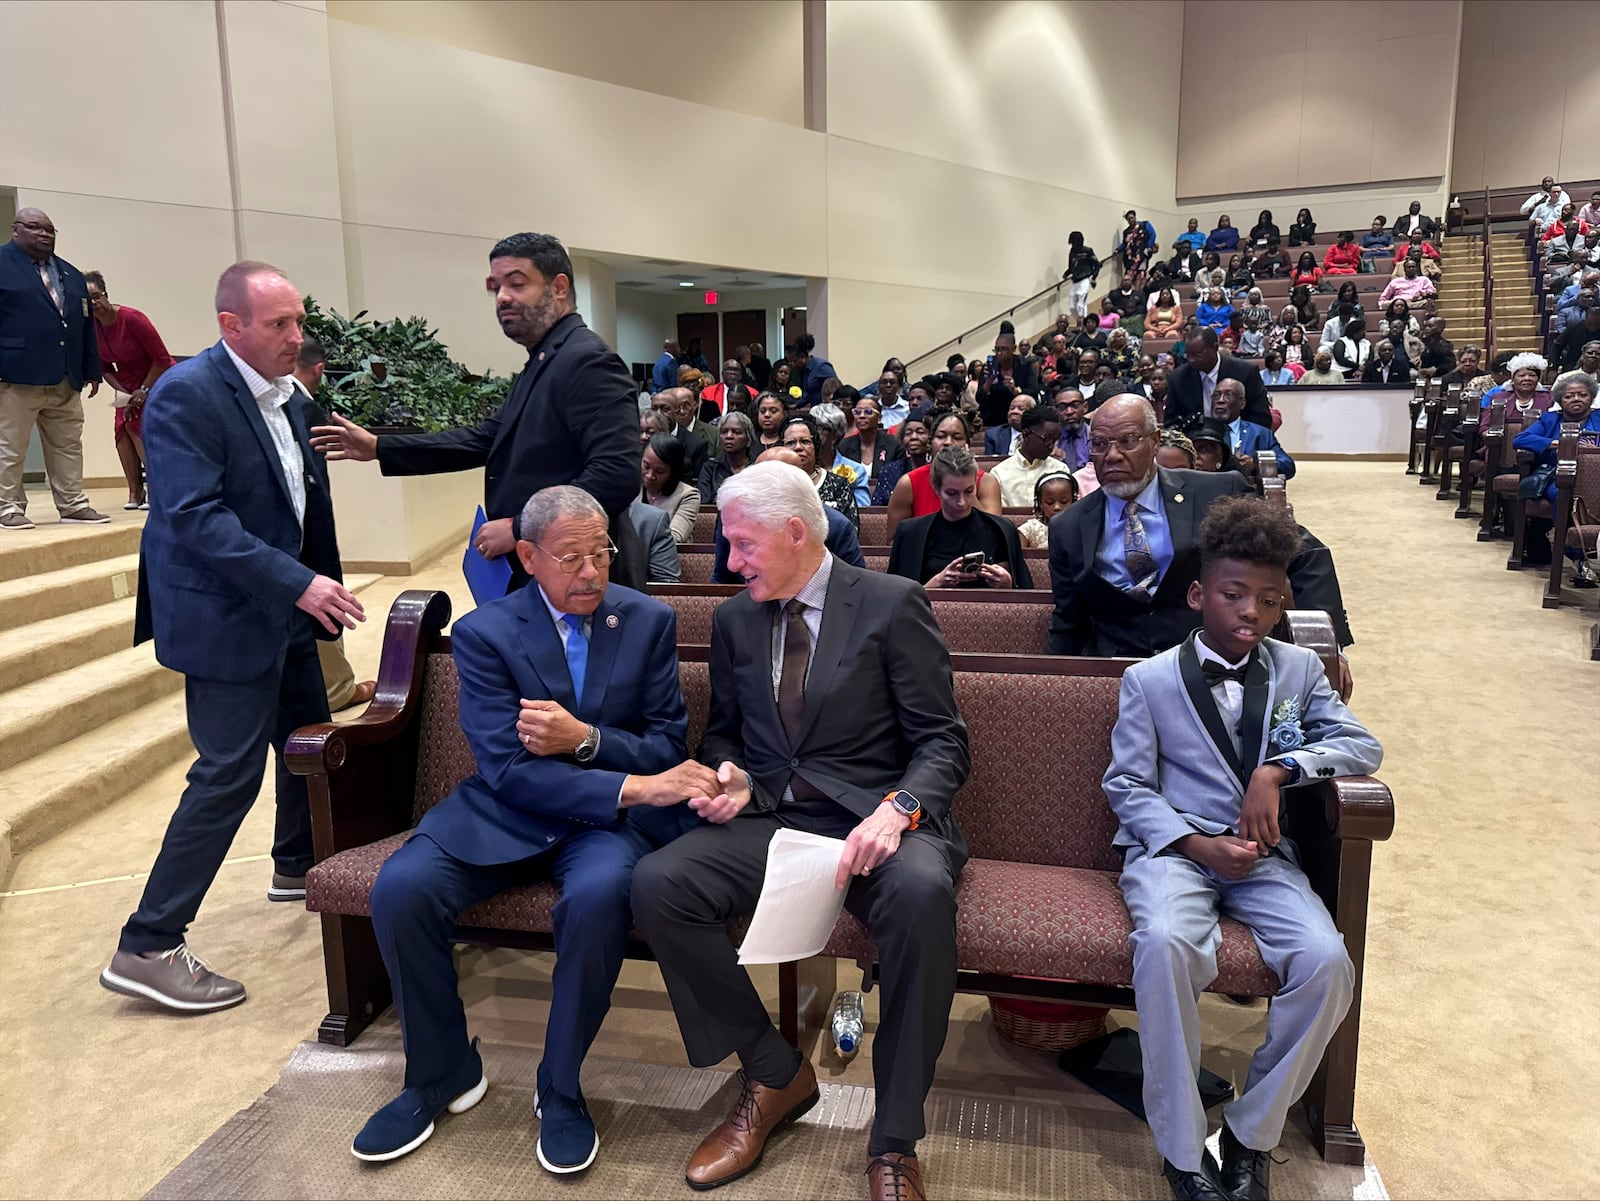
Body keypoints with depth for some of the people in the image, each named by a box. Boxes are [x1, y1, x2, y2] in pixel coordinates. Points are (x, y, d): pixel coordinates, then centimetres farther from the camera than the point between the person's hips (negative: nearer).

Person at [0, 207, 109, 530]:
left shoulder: (71, 274, 19)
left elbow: (86, 326, 18)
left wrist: (91, 370, 12)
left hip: (66, 380, 6)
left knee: (68, 447, 9)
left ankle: (73, 505, 15)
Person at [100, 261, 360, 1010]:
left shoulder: (282, 394, 8)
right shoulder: (186, 395, -19)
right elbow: (195, 518, -26)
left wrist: (315, 585, 10)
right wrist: (298, 583, -30)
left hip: (283, 609, 9)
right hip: (226, 615, -9)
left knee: (310, 739, 21)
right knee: (229, 774, -7)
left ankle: (298, 866, 44)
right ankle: (147, 948, 5)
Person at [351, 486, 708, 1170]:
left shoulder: (649, 621, 1)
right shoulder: (483, 633, -5)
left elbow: (668, 747, 1)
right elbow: (509, 768, -14)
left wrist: (585, 739, -19)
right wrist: (633, 786, -27)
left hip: (610, 814, -1)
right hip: (508, 809, 1)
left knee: (598, 894, -34)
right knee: (400, 887, -23)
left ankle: (560, 1089, -7)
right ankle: (442, 1075, 4)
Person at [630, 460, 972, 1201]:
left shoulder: (891, 605, -2)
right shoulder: (734, 619, 12)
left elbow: (942, 743, -4)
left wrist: (896, 810, -24)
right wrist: (729, 777, -2)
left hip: (872, 819, -4)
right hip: (770, 820, 4)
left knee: (920, 891, -37)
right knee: (657, 883, -23)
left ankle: (894, 1141, -15)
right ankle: (775, 1076, 0)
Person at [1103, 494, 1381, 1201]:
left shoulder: (1299, 670, 11)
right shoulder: (1149, 679, 2)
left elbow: (1364, 747, 5)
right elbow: (1126, 785, 0)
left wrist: (1279, 768, -12)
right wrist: (1197, 845, -15)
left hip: (1264, 854, 3)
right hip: (1172, 845, -3)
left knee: (1326, 961, -25)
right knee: (1166, 942, -35)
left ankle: (1251, 1134, -2)